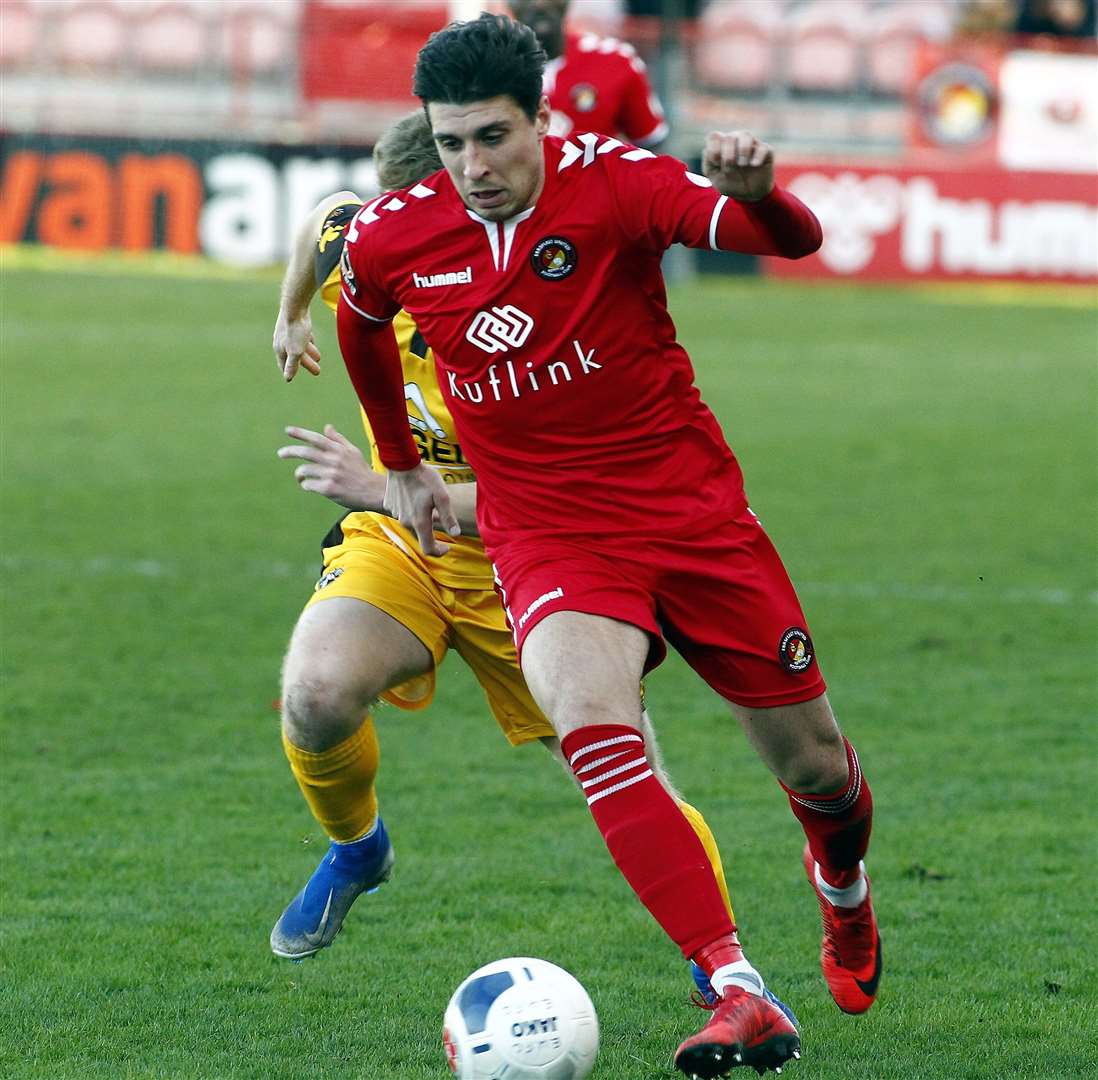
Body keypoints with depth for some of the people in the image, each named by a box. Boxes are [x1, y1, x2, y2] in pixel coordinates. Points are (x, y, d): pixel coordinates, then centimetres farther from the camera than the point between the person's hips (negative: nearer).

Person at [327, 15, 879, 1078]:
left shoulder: (613, 184, -15)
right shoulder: (389, 238, -6)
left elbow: (796, 240, -26)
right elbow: (361, 324, 19)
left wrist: (757, 195, -48)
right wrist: (397, 463, 26)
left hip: (690, 508, 0)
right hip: (549, 539, 0)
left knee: (812, 761, 8)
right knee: (592, 726, -30)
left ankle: (843, 892, 46)